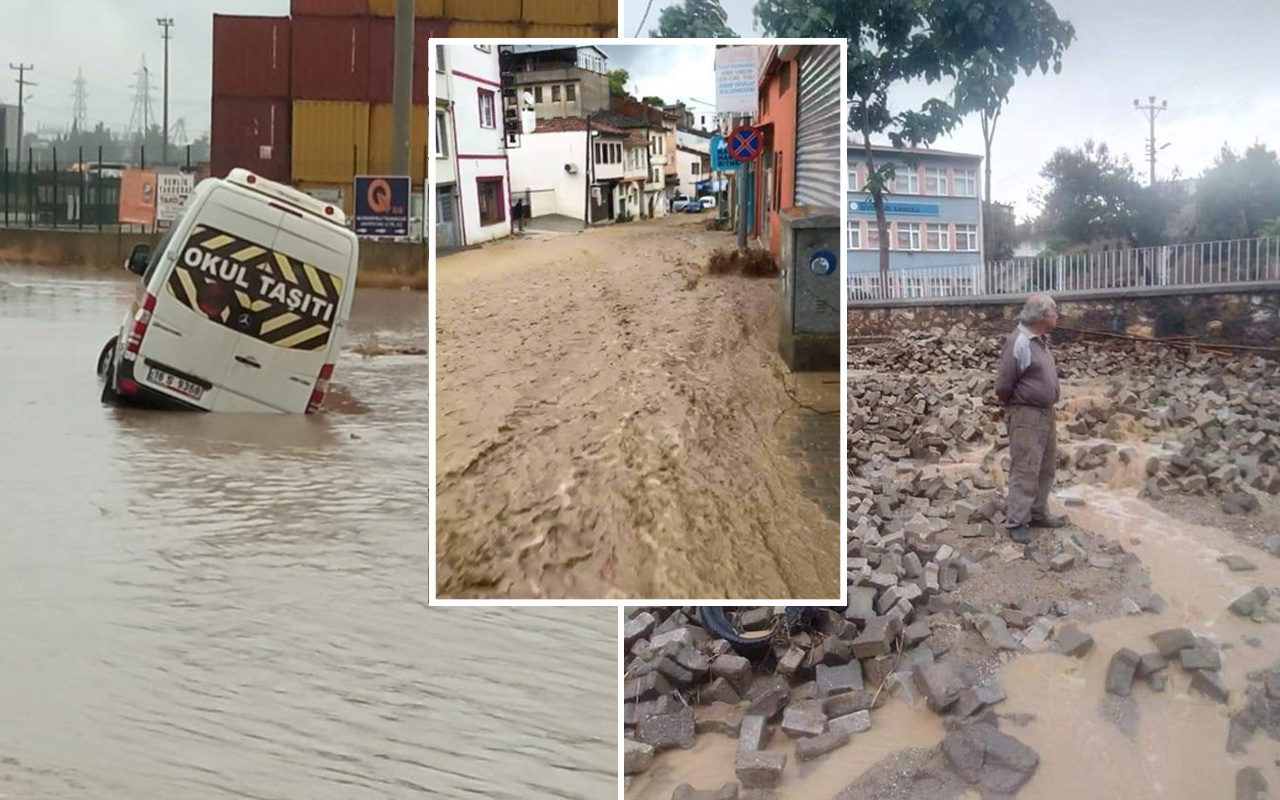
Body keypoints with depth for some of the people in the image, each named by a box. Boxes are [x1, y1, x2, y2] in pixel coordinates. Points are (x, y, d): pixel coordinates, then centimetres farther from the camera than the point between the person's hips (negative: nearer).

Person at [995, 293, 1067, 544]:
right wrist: (1012, 405, -1)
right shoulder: (1018, 342, -20)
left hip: (1046, 413, 9)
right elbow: (1003, 385, -18)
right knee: (1025, 471, -5)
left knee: (1046, 468, 16)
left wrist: (1048, 409, 16)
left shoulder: (1041, 340, 9)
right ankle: (1016, 522, 1)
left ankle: (1038, 513, 28)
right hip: (1026, 416, -9)